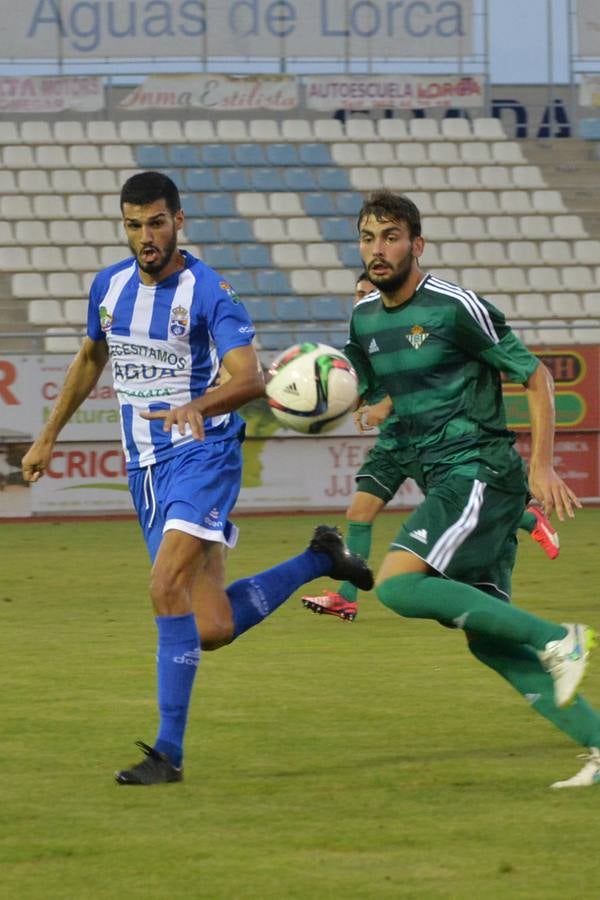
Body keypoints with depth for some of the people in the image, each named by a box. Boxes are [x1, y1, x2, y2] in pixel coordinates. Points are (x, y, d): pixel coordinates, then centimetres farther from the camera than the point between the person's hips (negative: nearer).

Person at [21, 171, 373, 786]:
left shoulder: (209, 292, -13)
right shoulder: (108, 286, 6)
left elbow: (251, 379, -23)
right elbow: (91, 359, 25)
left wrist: (197, 406, -42)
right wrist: (48, 436, 26)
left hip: (202, 454, -6)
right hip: (145, 466, 6)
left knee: (167, 588, -23)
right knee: (212, 629, 2)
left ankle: (169, 751, -16)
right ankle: (319, 559, 28)